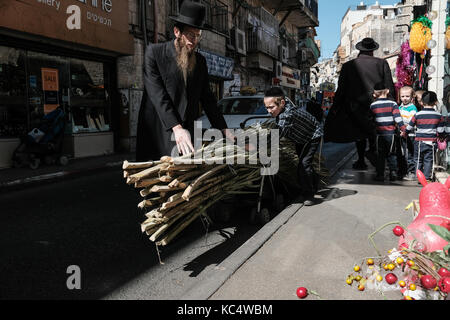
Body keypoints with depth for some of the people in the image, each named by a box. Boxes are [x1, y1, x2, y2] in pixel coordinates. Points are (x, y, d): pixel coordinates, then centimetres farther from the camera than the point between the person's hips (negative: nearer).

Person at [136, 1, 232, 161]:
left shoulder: (199, 60, 12)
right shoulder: (154, 52, -2)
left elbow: (207, 98, 17)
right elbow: (157, 95, -13)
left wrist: (224, 129, 10)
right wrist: (176, 128, -24)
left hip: (186, 133, 4)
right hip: (157, 133, -3)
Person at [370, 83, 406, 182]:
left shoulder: (373, 105, -2)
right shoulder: (392, 103, -3)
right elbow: (398, 118, -9)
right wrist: (403, 129, -6)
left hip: (380, 133, 0)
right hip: (391, 133, 0)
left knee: (380, 155, 8)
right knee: (391, 154, 14)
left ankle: (380, 175, 8)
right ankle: (393, 172, 5)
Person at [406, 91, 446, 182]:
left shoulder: (417, 115, -7)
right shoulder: (439, 116, -3)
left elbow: (409, 128, 1)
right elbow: (441, 131, 0)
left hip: (419, 141, 0)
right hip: (431, 142, 1)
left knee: (419, 160, 11)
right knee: (428, 160, 8)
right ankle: (427, 177, 5)